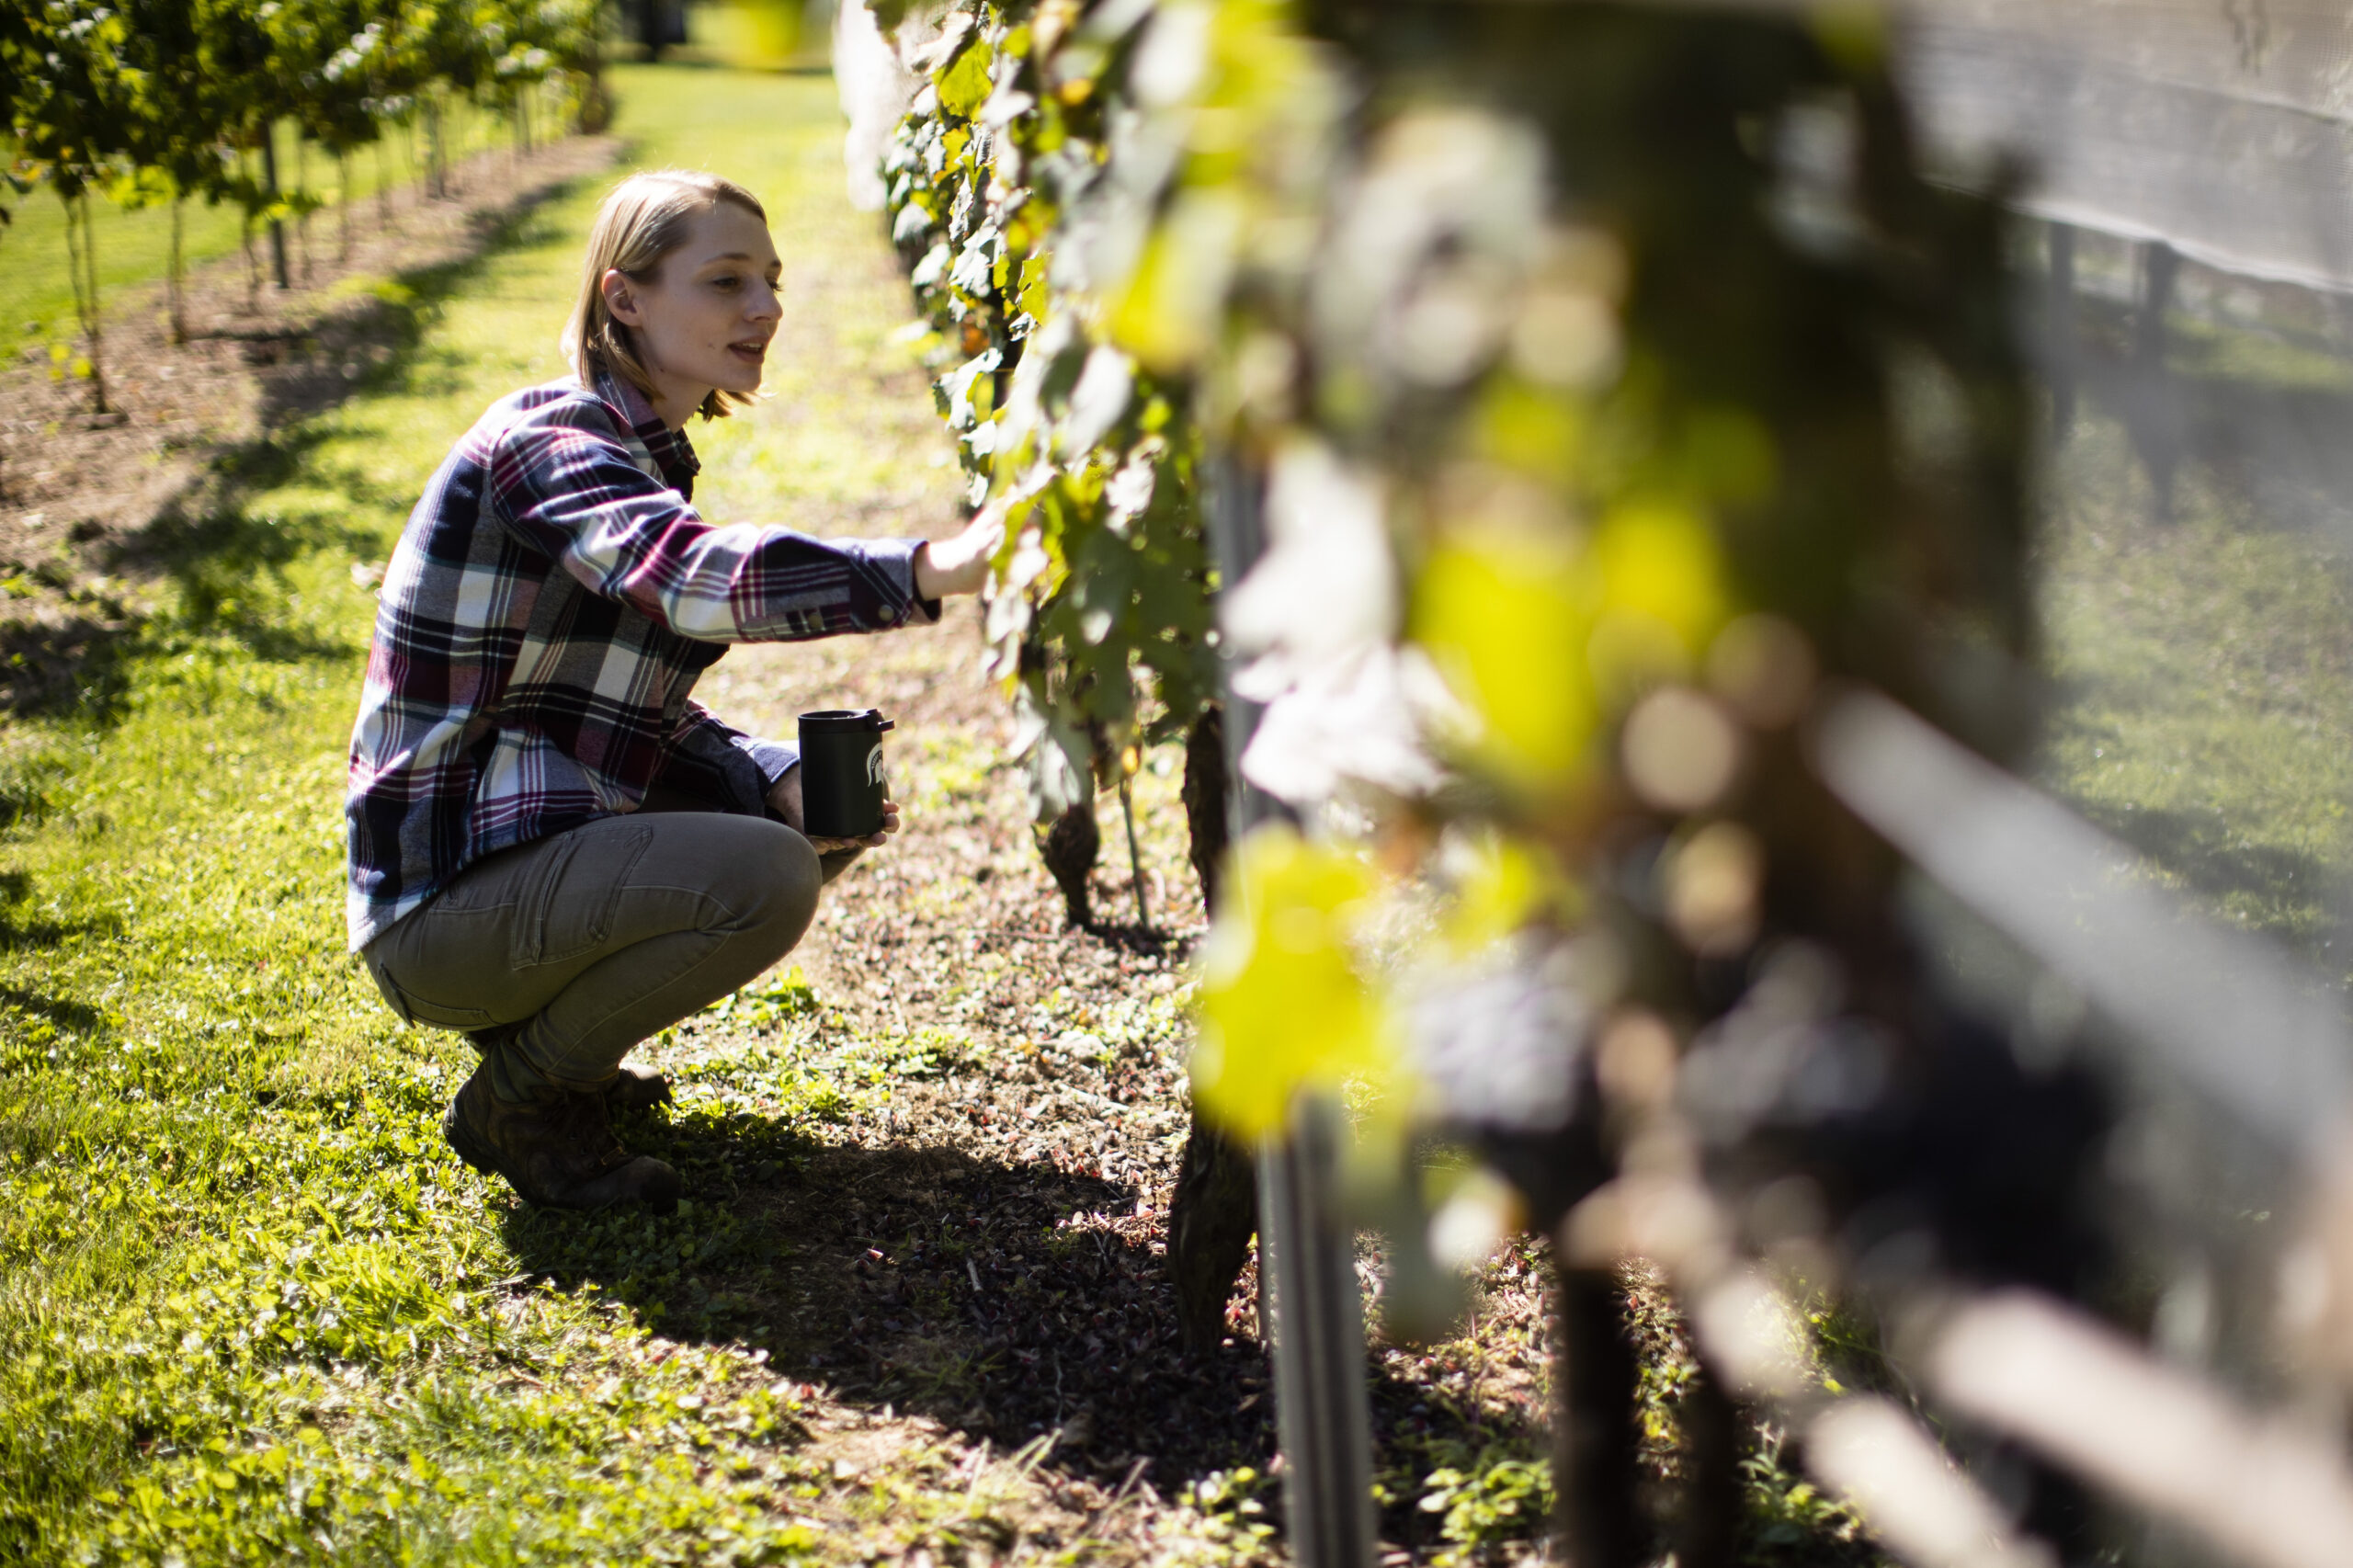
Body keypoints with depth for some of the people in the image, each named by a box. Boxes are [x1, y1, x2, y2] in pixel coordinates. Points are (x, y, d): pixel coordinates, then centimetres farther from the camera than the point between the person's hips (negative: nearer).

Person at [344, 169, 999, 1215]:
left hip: (545, 851, 9)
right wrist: (936, 569, -48)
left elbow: (654, 720, 12)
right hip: (445, 904, -9)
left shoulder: (649, 458, 12)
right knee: (763, 876, -26)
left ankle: (548, 1034, 13)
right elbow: (687, 576, -38)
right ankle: (522, 1097, -4)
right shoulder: (543, 442, -17)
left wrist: (801, 787, -6)